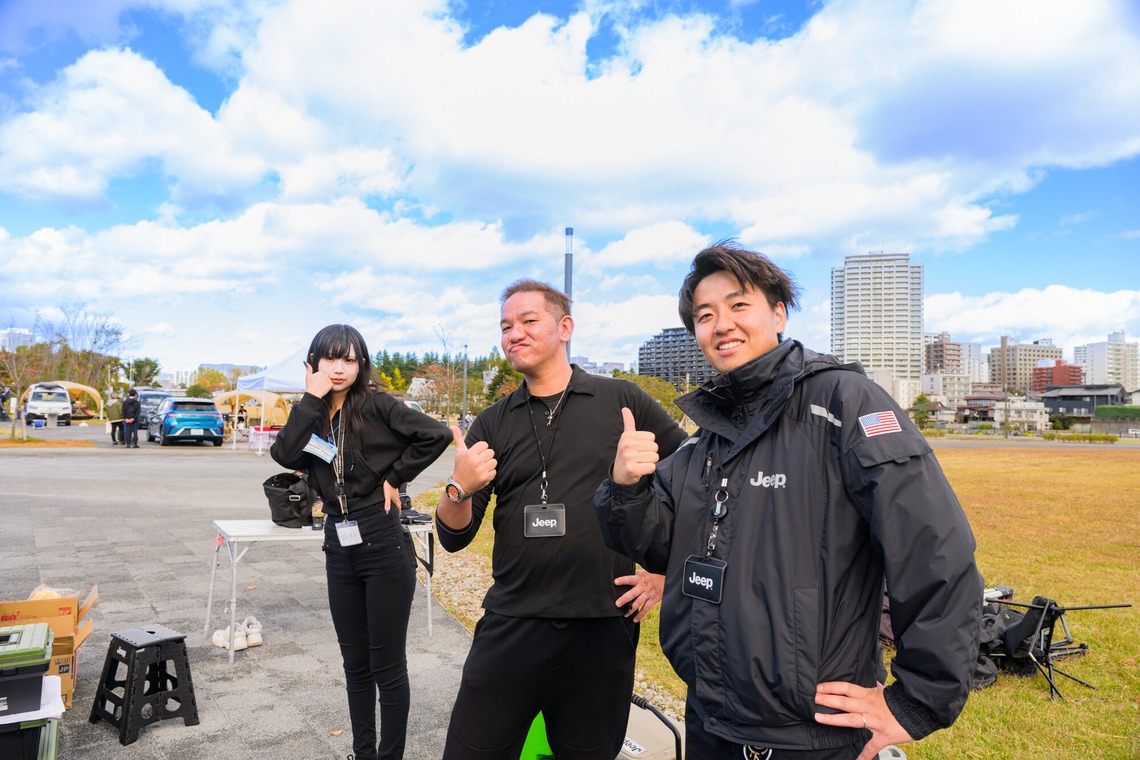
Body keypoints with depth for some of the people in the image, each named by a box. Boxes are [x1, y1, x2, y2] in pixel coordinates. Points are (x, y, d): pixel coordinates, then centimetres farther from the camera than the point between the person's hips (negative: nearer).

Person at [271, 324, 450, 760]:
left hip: (383, 546, -6)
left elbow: (436, 435, -17)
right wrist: (312, 398, -11)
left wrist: (394, 477, -12)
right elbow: (284, 455, -12)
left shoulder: (375, 405, -8)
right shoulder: (311, 414, 7)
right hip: (339, 548, 6)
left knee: (387, 666, 5)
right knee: (355, 664, 17)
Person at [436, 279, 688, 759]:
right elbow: (454, 537, 4)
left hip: (603, 630, -1)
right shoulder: (492, 425, 5)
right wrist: (460, 488, -16)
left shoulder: (623, 402, -1)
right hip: (510, 626, 2)